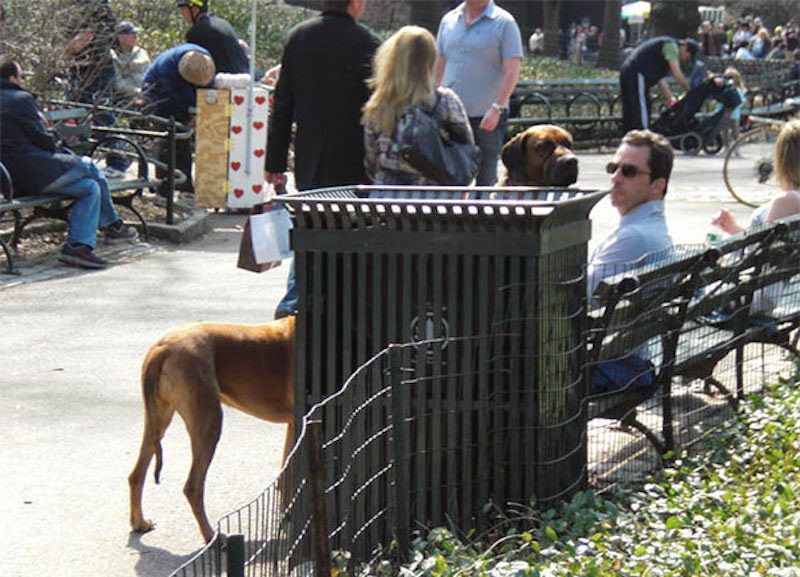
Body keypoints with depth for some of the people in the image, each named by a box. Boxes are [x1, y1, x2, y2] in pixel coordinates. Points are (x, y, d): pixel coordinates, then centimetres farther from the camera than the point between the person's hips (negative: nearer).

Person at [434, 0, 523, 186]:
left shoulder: (504, 23, -3)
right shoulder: (449, 20, 11)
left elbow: (512, 72, -9)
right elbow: (439, 67, 17)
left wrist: (496, 109, -18)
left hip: (487, 116, -4)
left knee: (486, 179, 1)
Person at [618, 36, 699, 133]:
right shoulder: (671, 45, -3)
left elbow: (660, 81, 26)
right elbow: (677, 74, -10)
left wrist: (671, 100, 21)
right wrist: (689, 92, 0)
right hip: (637, 75, -10)